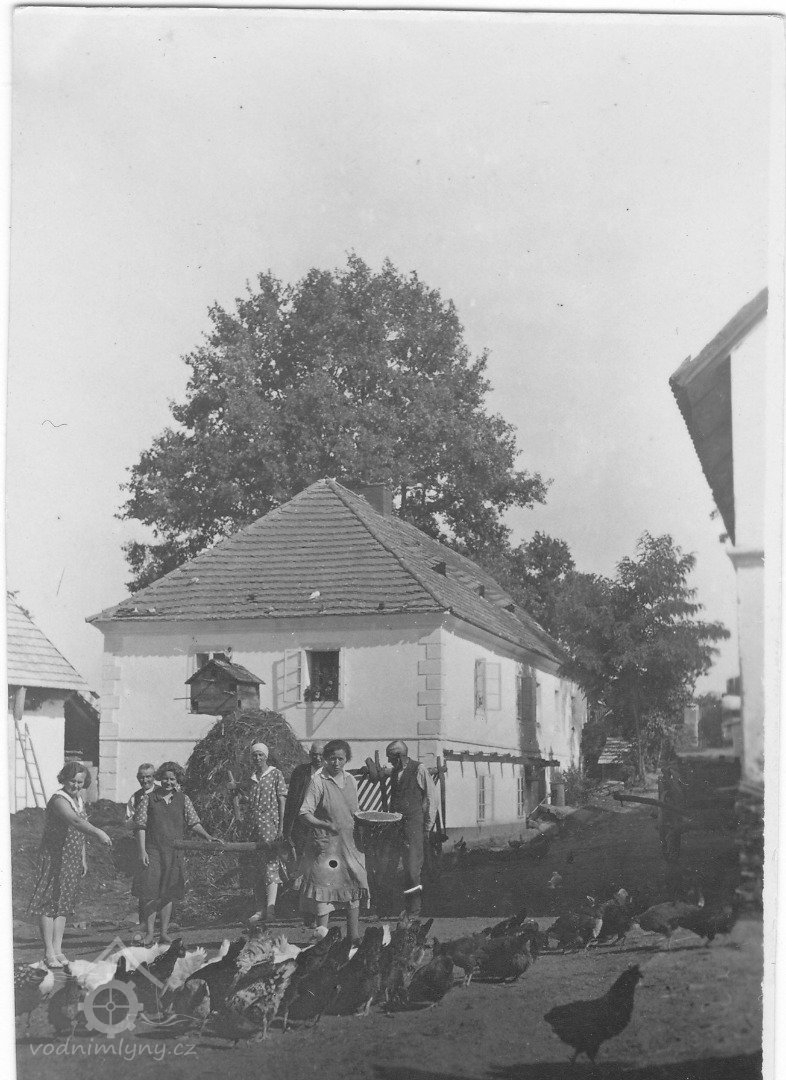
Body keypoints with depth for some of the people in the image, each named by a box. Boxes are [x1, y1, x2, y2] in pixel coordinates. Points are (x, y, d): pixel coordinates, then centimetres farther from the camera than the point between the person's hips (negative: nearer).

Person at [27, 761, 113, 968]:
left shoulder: (78, 800, 10)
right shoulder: (59, 800, -18)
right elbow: (75, 821, -37)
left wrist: (83, 859, 17)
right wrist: (97, 832, -52)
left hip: (72, 859, 8)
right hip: (53, 857, -8)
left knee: (63, 904, 11)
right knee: (49, 904, -3)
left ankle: (58, 950, 16)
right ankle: (49, 953, 1)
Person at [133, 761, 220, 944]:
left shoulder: (183, 799, 9)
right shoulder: (148, 798, 2)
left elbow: (193, 822, 5)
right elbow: (140, 826, 0)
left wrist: (208, 836, -11)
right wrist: (142, 851, -8)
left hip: (174, 852, 3)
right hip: (152, 850, -2)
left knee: (168, 893, 7)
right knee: (150, 892, -7)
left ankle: (164, 932, 14)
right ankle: (149, 934, -2)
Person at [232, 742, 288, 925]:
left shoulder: (275, 774, 3)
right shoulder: (248, 778, 15)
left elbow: (282, 801, -2)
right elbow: (239, 798, 22)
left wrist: (281, 825, -10)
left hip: (269, 825, -5)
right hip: (250, 826, 5)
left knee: (270, 868, -11)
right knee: (253, 870, 5)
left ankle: (270, 908, -18)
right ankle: (259, 910, 11)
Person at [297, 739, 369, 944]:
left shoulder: (350, 780, 8)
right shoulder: (318, 781, -11)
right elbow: (305, 813, -16)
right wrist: (325, 825, -29)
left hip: (349, 843, 6)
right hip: (325, 844, -6)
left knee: (354, 888, 9)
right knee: (323, 891, -4)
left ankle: (354, 936, 19)